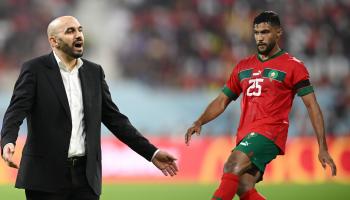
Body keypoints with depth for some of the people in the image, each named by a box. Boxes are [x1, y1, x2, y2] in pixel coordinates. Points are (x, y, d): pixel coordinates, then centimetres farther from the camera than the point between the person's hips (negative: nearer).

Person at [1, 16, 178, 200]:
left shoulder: (94, 72, 11)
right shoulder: (35, 69, -2)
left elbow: (115, 119, 14)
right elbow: (16, 111, -12)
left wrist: (152, 153, 7)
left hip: (85, 176, 4)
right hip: (46, 174, -4)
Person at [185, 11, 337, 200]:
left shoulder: (293, 66, 3)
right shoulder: (243, 66, 19)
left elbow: (311, 105, 0)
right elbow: (221, 101, 21)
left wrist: (323, 148, -6)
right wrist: (199, 122, 3)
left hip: (269, 133, -6)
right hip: (245, 136, 6)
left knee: (231, 168, -27)